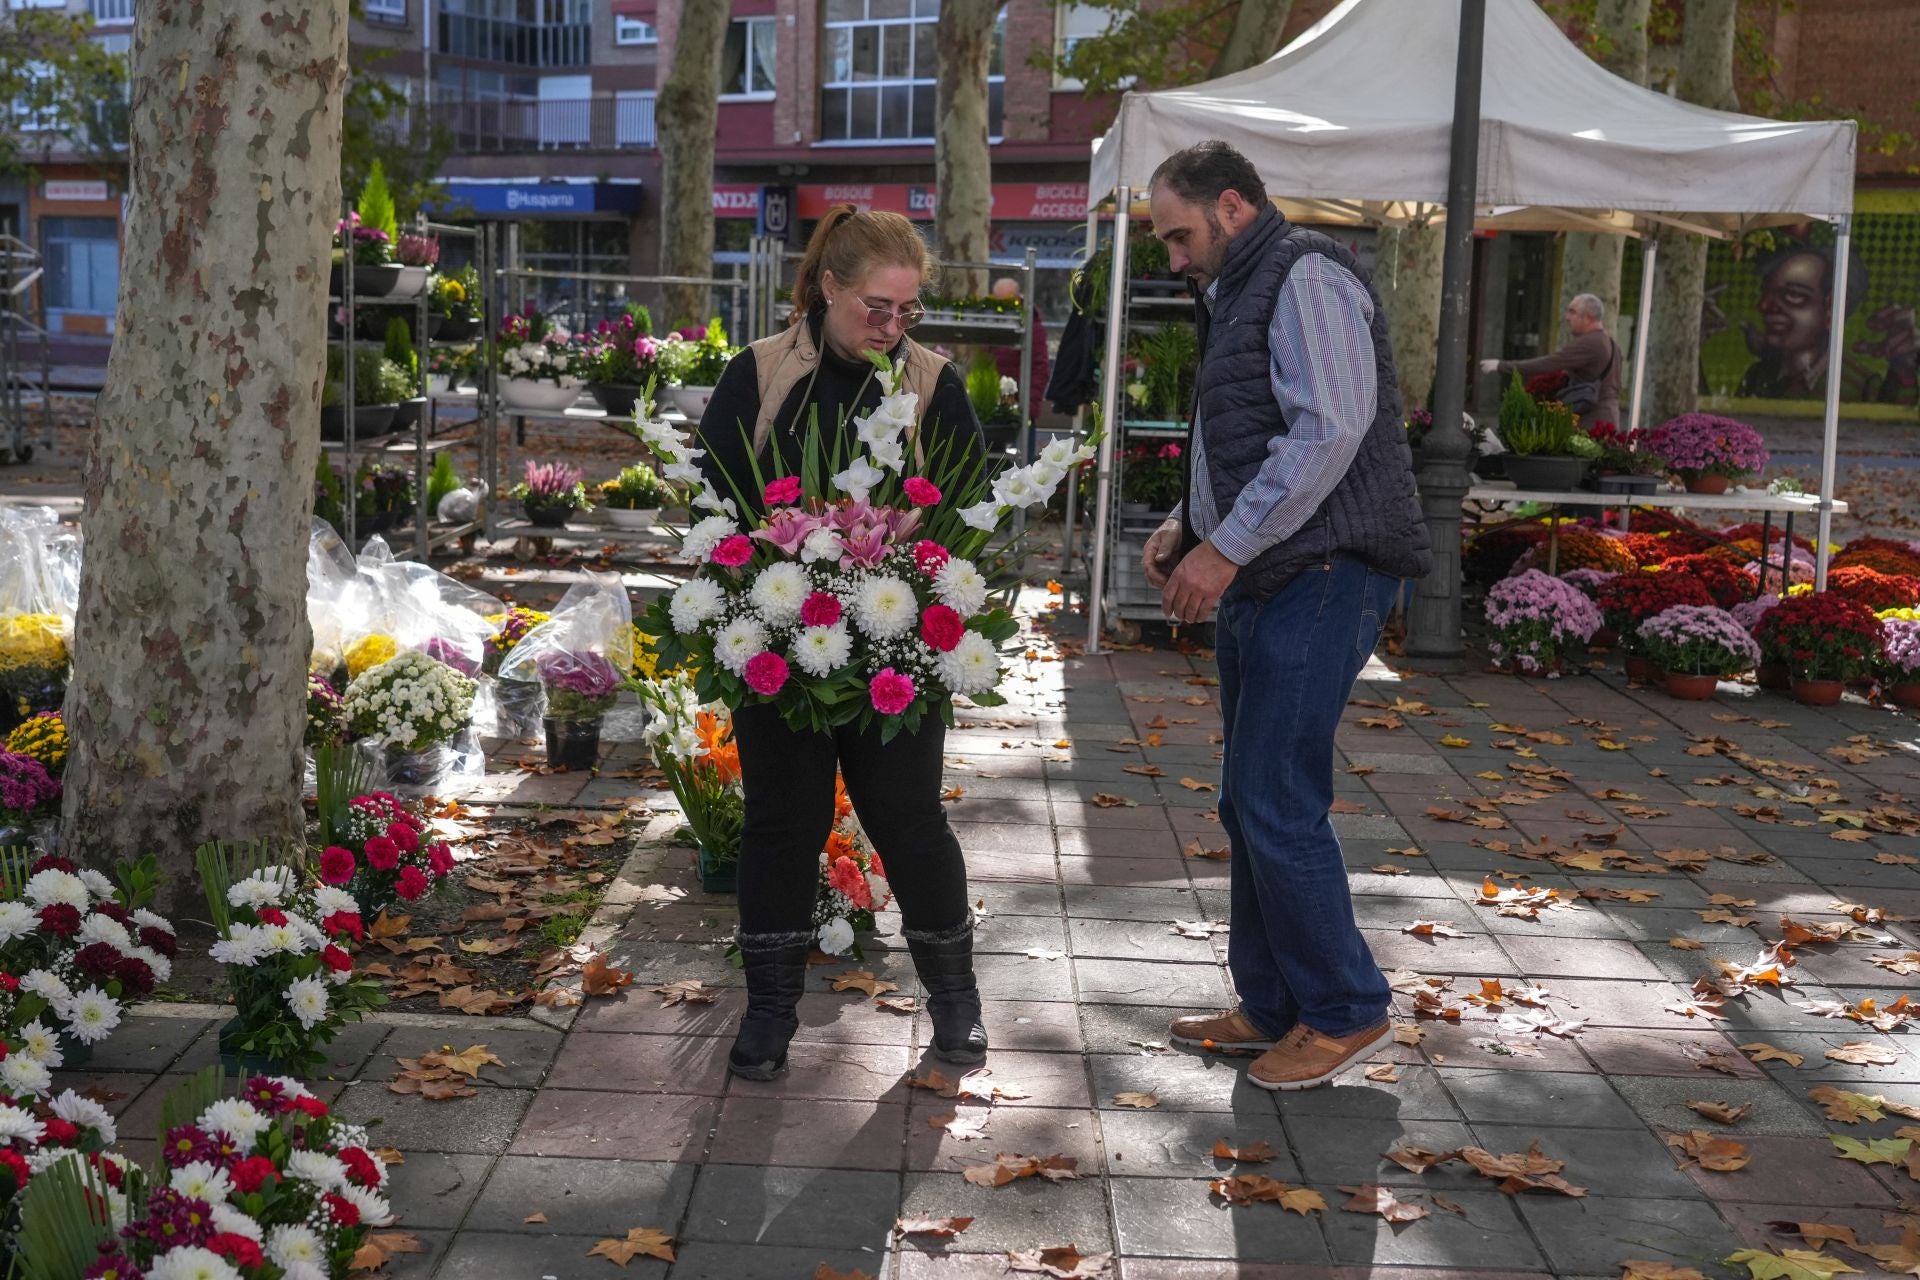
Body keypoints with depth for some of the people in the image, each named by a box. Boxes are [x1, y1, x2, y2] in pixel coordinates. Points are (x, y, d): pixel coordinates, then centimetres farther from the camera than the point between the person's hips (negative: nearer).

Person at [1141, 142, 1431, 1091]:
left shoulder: (1306, 278, -10)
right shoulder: (1240, 296, 22)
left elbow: (1329, 432, -22)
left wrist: (1225, 549, -20)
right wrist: (1187, 527, 13)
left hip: (1319, 578, -10)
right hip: (1264, 583, 10)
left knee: (1280, 811, -8)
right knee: (1248, 807, 13)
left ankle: (1345, 1013, 7)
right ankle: (1271, 1006, 24)